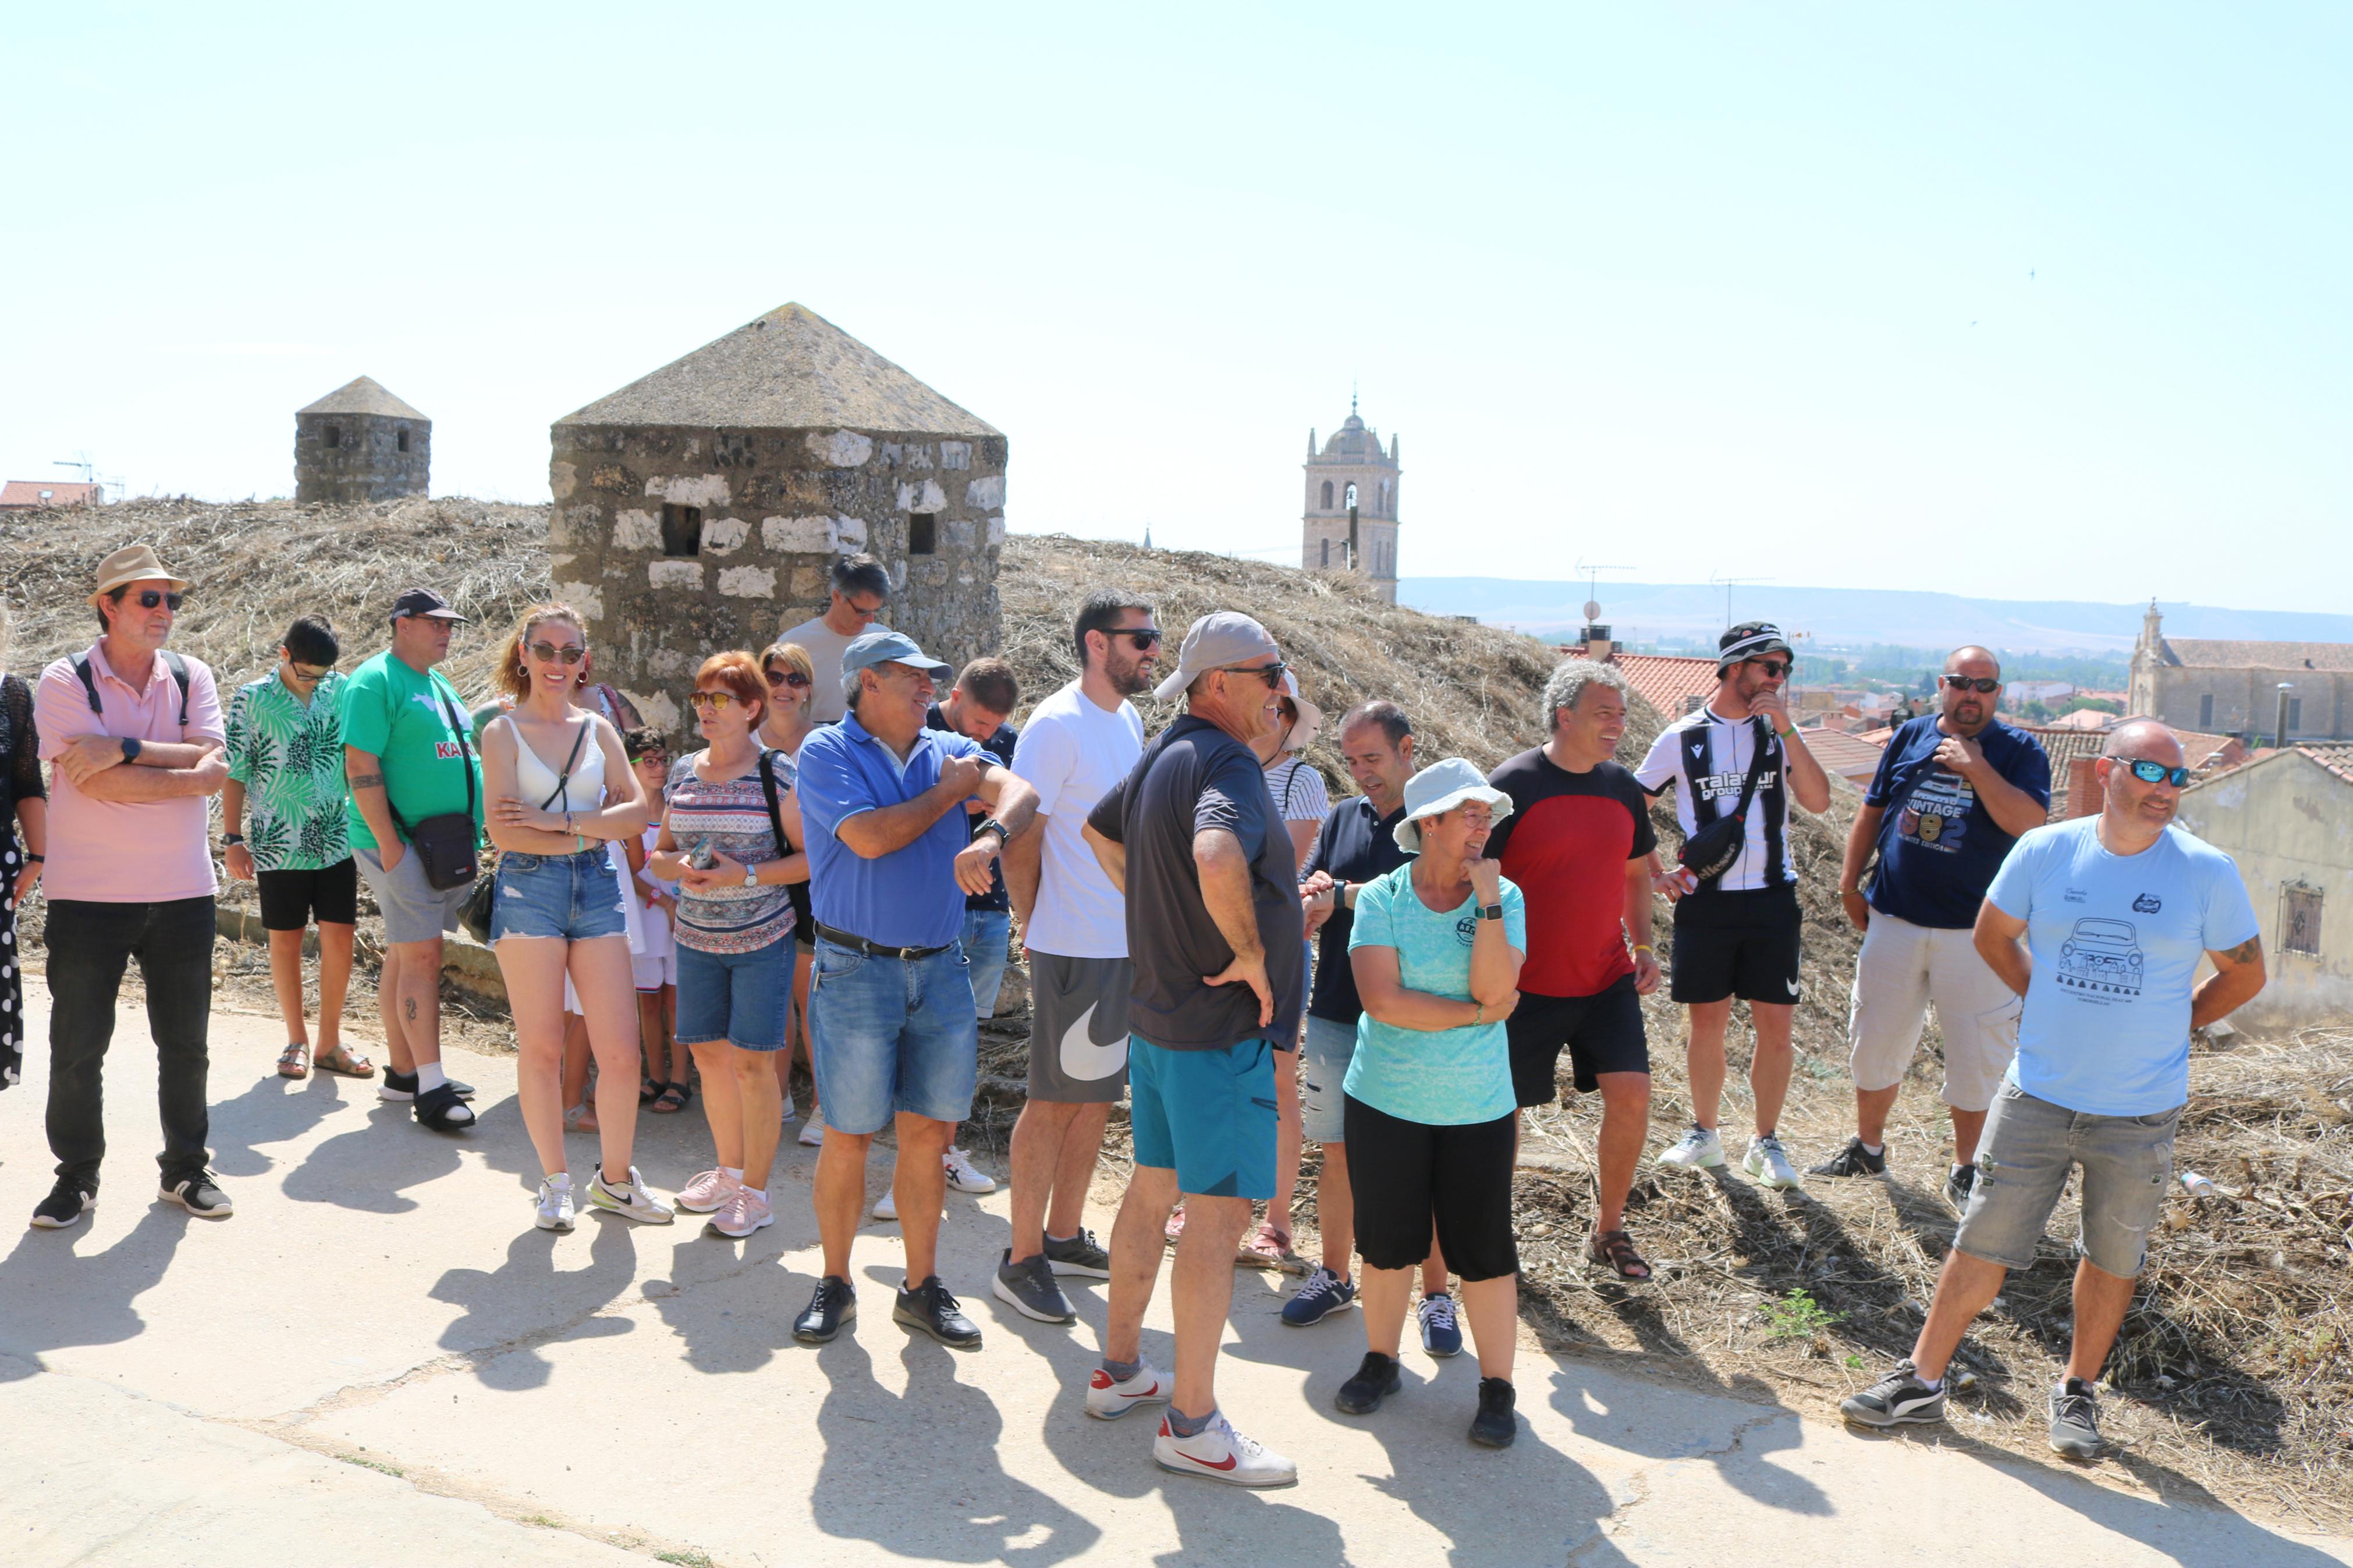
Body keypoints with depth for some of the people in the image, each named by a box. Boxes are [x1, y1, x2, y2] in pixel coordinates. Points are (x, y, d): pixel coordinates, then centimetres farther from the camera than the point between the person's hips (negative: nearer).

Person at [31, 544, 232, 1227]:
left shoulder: (191, 678, 4)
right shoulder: (65, 682, -6)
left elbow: (214, 764, -11)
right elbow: (95, 782, -18)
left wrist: (125, 749, -19)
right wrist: (186, 776, -14)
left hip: (182, 893, 3)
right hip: (88, 896, -3)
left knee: (185, 1044, 11)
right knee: (77, 1047, 7)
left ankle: (185, 1169, 25)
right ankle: (76, 1176, 22)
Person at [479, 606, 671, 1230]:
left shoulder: (599, 730, 12)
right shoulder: (503, 732, 2)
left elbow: (636, 810, 1)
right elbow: (502, 830, -9)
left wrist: (559, 820, -9)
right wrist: (590, 833, -6)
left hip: (597, 887, 3)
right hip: (529, 890, -3)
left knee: (621, 1049, -1)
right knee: (541, 1048, 2)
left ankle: (615, 1179, 15)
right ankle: (555, 1184, 17)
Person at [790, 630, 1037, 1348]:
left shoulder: (950, 750, 11)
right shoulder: (828, 751, -3)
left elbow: (1020, 792, -8)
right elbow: (870, 837, -17)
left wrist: (990, 836, -29)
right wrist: (950, 791, -6)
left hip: (940, 967, 4)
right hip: (857, 969, -4)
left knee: (930, 1132, 7)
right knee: (848, 1139, 2)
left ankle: (922, 1288, 20)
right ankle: (835, 1284, 20)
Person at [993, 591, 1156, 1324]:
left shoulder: (1130, 721, 11)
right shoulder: (1057, 725, -15)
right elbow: (1019, 843, -15)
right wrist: (1037, 929, -6)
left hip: (1129, 943, 8)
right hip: (1077, 947, -8)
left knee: (1098, 1095, 16)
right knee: (1055, 1100, 0)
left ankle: (1065, 1235, 29)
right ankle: (1022, 1261, 11)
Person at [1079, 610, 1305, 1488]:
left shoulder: (1161, 757, 10)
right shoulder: (1227, 766, -21)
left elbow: (1100, 832, 27)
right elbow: (1217, 856, -42)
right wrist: (1249, 953, -27)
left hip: (1157, 1011, 10)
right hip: (1221, 1028, -10)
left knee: (1153, 1189, 19)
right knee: (1219, 1211, -3)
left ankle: (1120, 1369, 33)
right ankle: (1192, 1425, 5)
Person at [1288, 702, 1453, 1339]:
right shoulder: (1342, 819, 10)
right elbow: (1301, 916, 8)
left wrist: (1343, 895, -15)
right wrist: (1310, 907, -16)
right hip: (1335, 1020, 4)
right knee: (1339, 1155, 13)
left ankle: (1436, 1294, 18)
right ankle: (1335, 1275, 29)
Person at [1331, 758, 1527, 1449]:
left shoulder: (1504, 898, -3)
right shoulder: (1382, 898, -6)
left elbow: (1494, 989, -17)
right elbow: (1382, 999, -17)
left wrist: (1487, 900, -20)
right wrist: (1475, 1012, -14)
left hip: (1478, 1108, 0)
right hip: (1386, 1102, 0)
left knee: (1485, 1248, 4)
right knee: (1387, 1240, 13)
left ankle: (1497, 1387, 18)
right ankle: (1380, 1361, 33)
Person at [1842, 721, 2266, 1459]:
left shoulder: (2206, 873, -7)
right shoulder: (2045, 852, -5)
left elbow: (2245, 975, 7)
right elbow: (1993, 936, 11)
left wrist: (2165, 1027, 5)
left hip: (2140, 1114, 0)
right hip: (2036, 1095, 0)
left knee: (2113, 1260, 13)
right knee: (1982, 1244, 5)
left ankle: (2078, 1392, 32)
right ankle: (1921, 1380, 16)